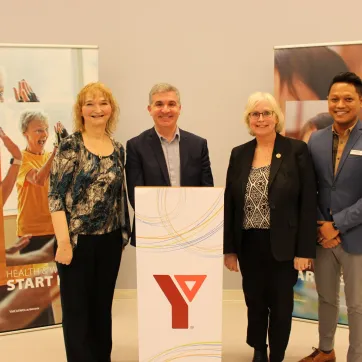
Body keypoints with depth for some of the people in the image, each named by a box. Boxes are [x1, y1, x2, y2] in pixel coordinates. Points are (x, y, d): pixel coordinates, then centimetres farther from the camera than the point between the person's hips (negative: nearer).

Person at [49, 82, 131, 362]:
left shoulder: (118, 149, 7)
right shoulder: (70, 146, -8)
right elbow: (56, 195, -12)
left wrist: (124, 233, 11)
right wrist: (63, 241, -17)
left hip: (110, 241, 5)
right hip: (77, 240, -5)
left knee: (103, 306, 17)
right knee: (77, 309, 8)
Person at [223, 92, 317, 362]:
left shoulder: (297, 150, -6)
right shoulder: (239, 154, 4)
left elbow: (308, 203, -8)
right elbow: (229, 204, 5)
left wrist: (305, 250, -11)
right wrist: (229, 248, 2)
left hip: (283, 247, -3)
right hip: (248, 245, 3)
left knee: (281, 307, 11)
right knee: (254, 304, 16)